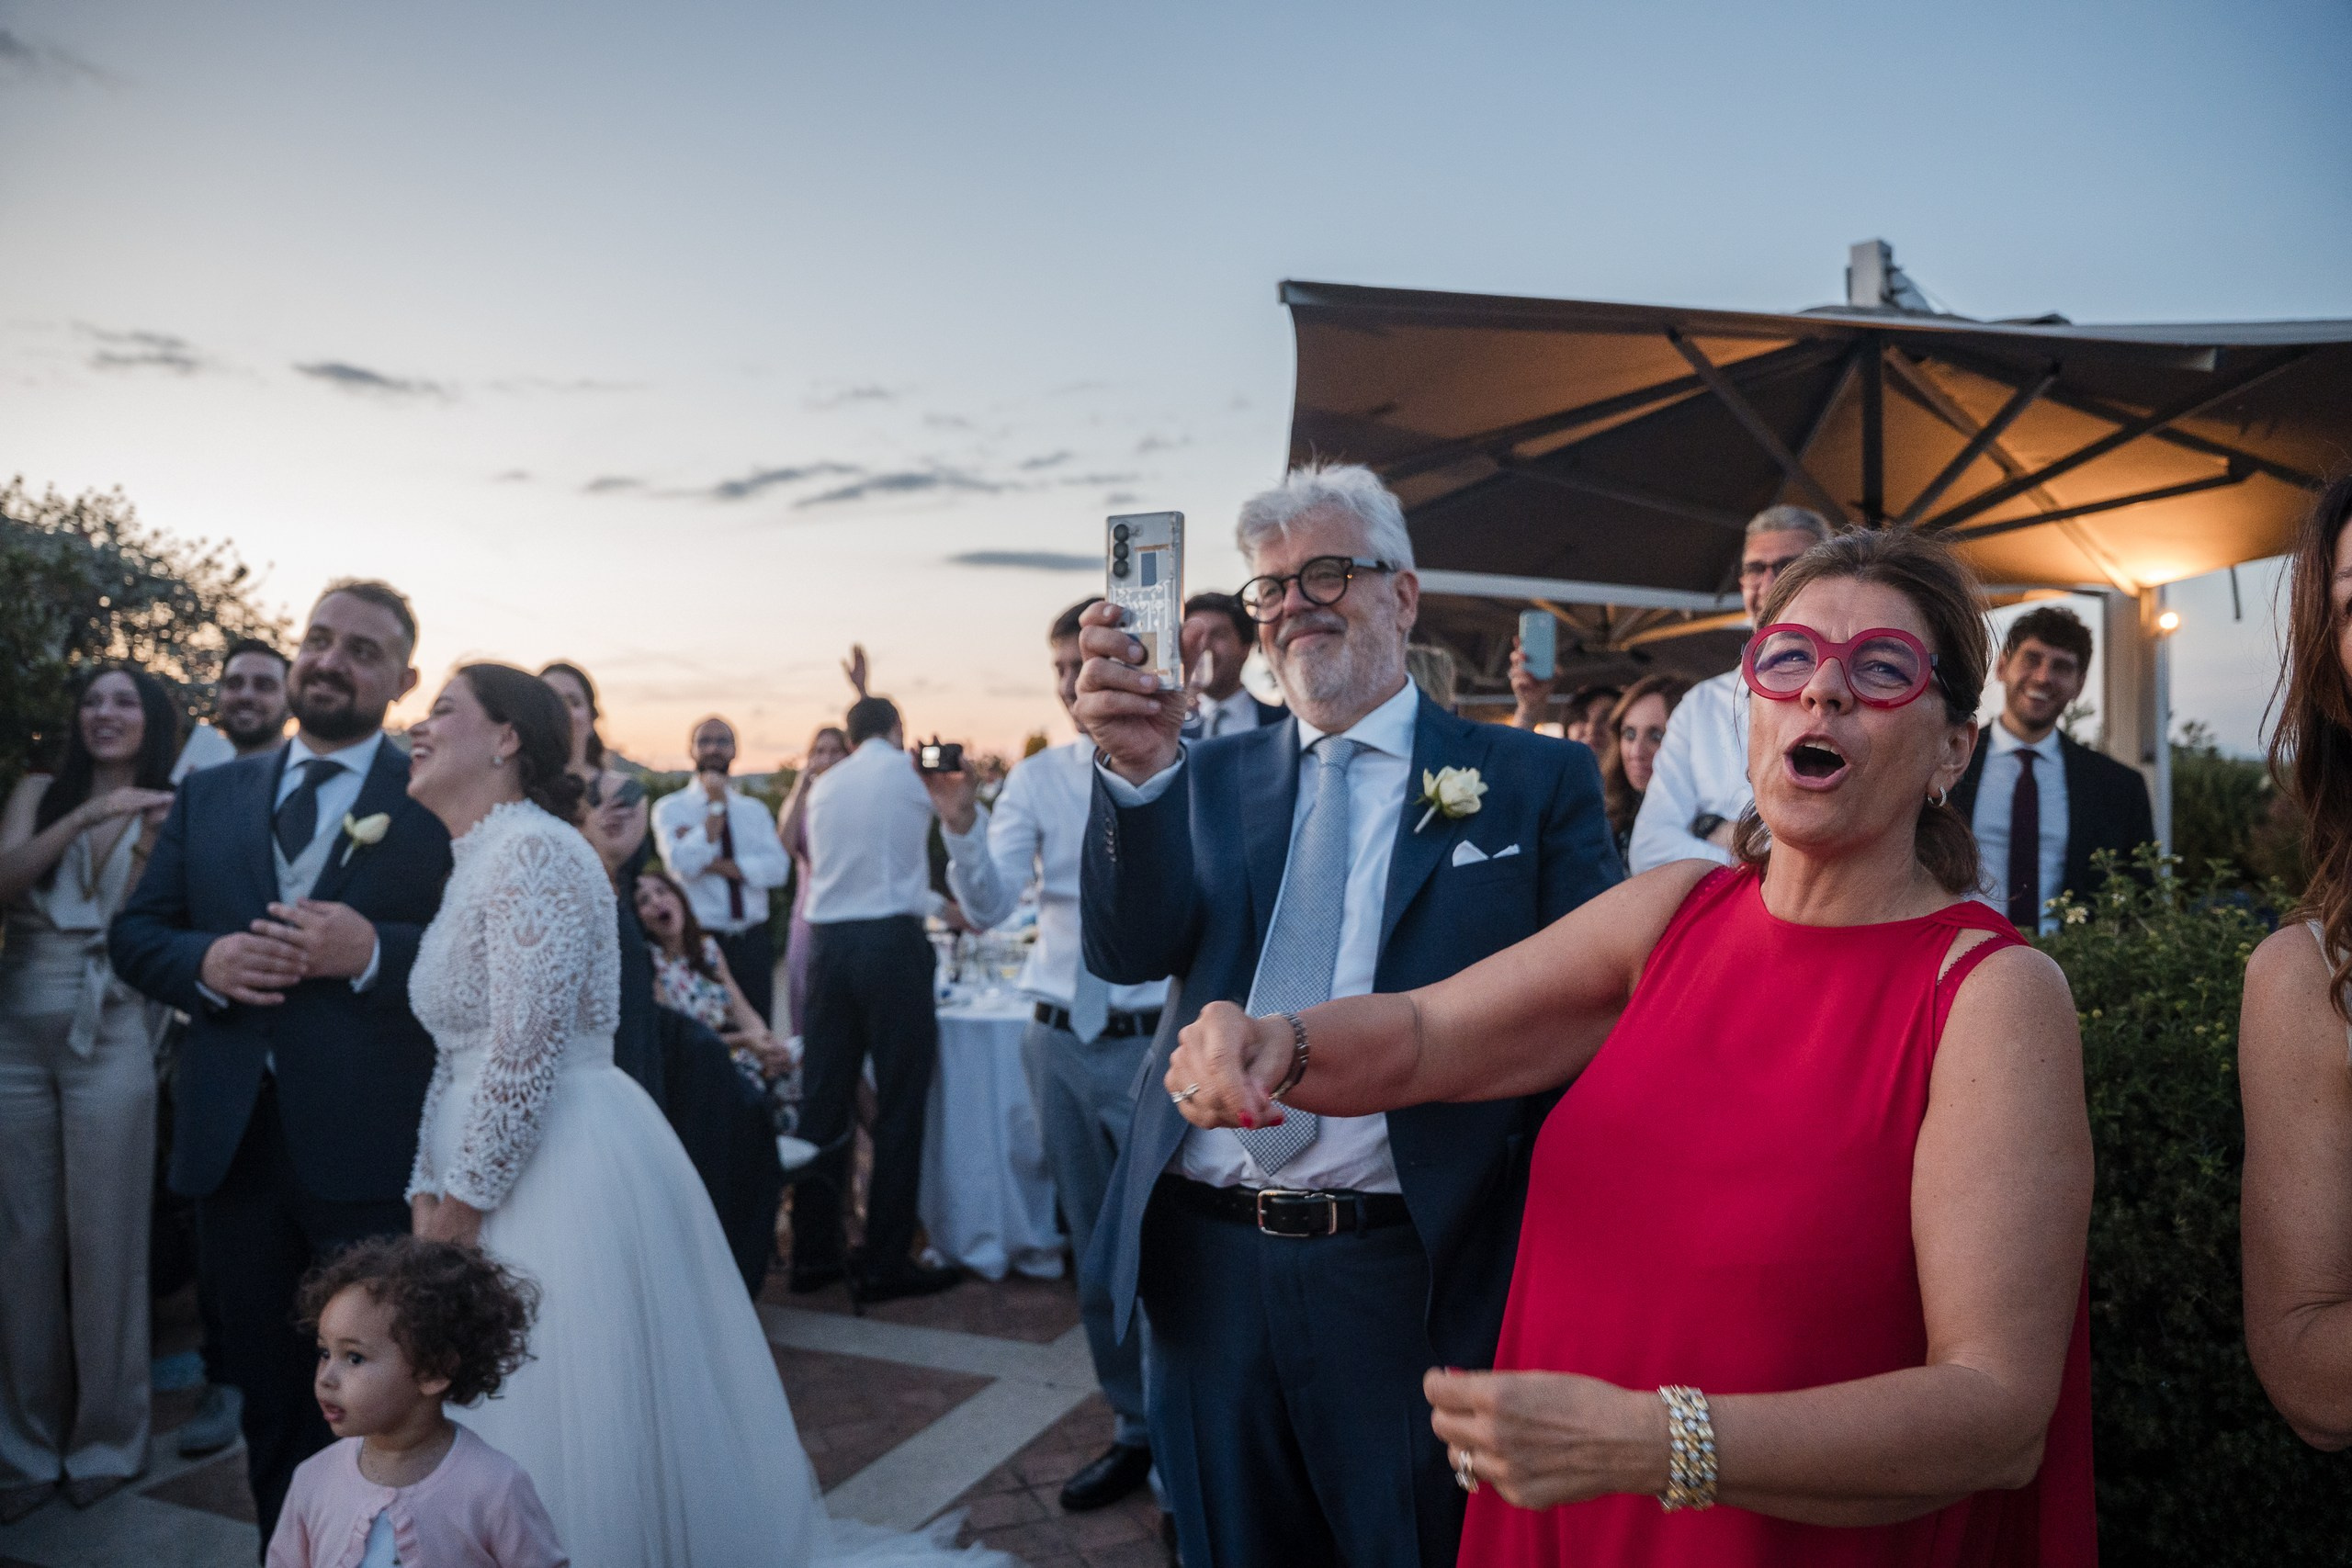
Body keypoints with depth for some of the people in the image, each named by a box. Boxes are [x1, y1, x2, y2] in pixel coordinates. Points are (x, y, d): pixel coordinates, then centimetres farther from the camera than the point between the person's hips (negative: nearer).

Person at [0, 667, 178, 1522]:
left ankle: (104, 1442, 17)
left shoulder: (169, 812, 2)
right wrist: (85, 816, -17)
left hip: (110, 1036, -2)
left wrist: (146, 837, -14)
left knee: (103, 1237, 2)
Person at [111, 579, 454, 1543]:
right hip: (235, 1140, 5)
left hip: (374, 1149, -5)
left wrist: (373, 951, -24)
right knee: (267, 1397, 19)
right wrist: (205, 961, -8)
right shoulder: (209, 795, 13)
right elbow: (133, 932, 12)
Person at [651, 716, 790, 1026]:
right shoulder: (670, 808, 1)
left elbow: (778, 867, -4)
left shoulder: (755, 811, 11)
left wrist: (716, 864, -14)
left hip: (753, 941, 3)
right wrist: (717, 806, -11)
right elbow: (684, 864, -16)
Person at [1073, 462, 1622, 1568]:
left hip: (1410, 1280, -3)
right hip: (1203, 1267, 3)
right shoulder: (1210, 780, 8)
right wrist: (1136, 771, -24)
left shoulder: (1536, 784, 0)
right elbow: (1126, 954, -6)